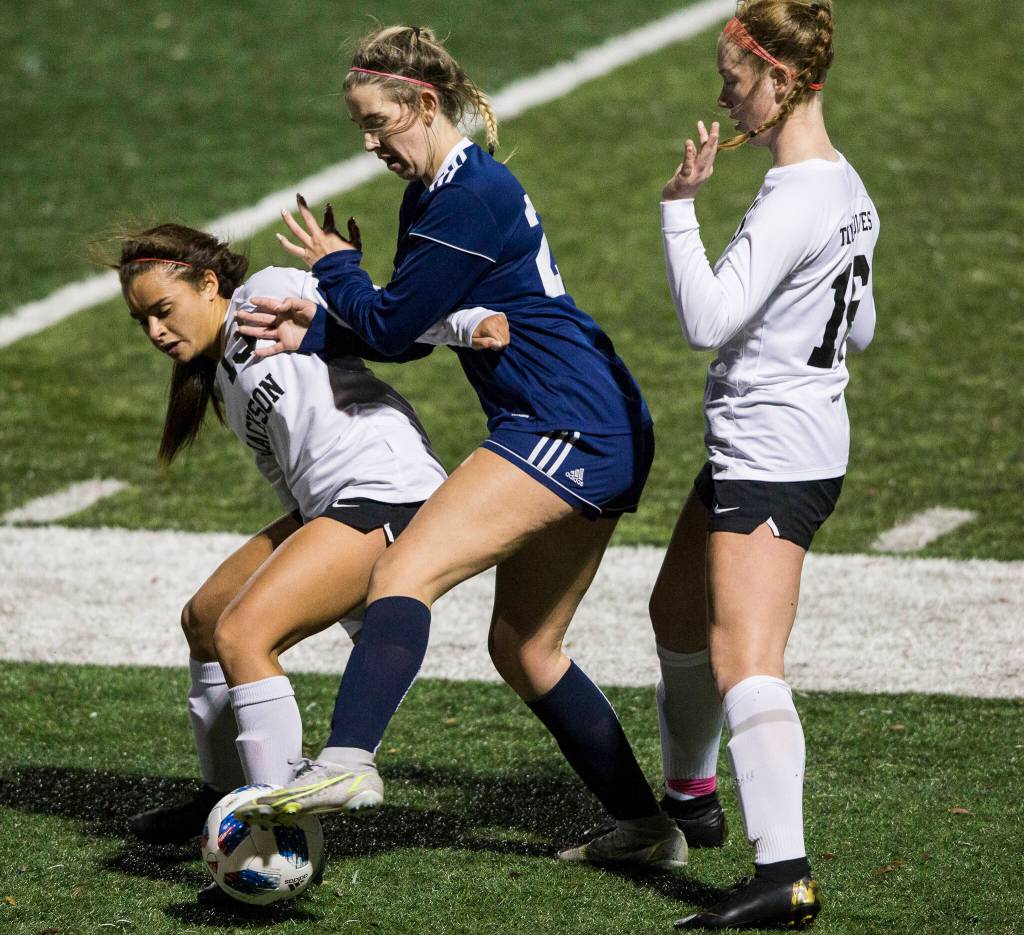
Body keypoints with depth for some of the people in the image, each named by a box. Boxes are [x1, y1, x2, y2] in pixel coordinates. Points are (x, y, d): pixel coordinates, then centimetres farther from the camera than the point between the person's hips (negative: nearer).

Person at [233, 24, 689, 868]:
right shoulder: (436, 194, 17)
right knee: (523, 649, 18)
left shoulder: (473, 197, -14)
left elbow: (391, 324, -11)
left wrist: (334, 266, 8)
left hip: (567, 429, -11)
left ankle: (348, 759, -44)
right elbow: (408, 330, 21)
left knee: (406, 574, -24)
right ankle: (645, 828, 25)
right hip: (603, 441, 11)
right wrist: (313, 332, 6)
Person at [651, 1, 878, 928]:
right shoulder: (846, 189, 10)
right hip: (785, 436, 11)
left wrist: (680, 206, -21)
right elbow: (860, 329, 19)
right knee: (680, 615, 27)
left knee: (744, 663, -18)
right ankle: (691, 796, 46)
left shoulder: (795, 203, -21)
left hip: (770, 452, -11)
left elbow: (707, 321, -25)